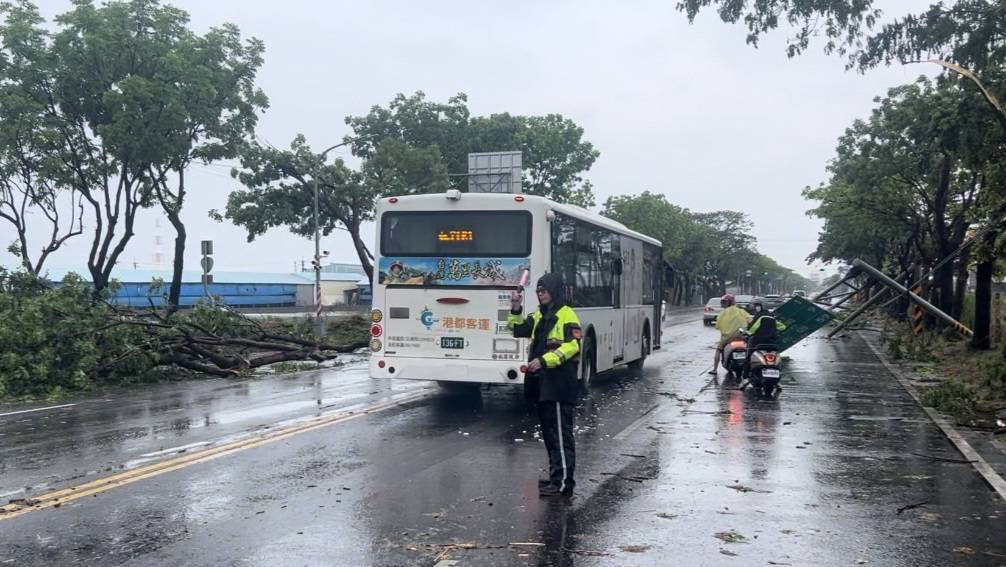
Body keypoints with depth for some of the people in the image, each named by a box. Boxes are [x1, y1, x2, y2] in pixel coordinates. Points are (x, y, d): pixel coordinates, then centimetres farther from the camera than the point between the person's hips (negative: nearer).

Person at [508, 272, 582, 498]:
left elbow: (572, 345, -19)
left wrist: (544, 360, -26)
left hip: (559, 383, -9)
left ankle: (564, 482, -6)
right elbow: (518, 330, 20)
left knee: (560, 432, -8)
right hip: (542, 382, 9)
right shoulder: (538, 316, 17)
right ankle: (556, 476, 24)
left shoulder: (566, 315, -9)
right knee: (548, 431, 14)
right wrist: (516, 310, 3)